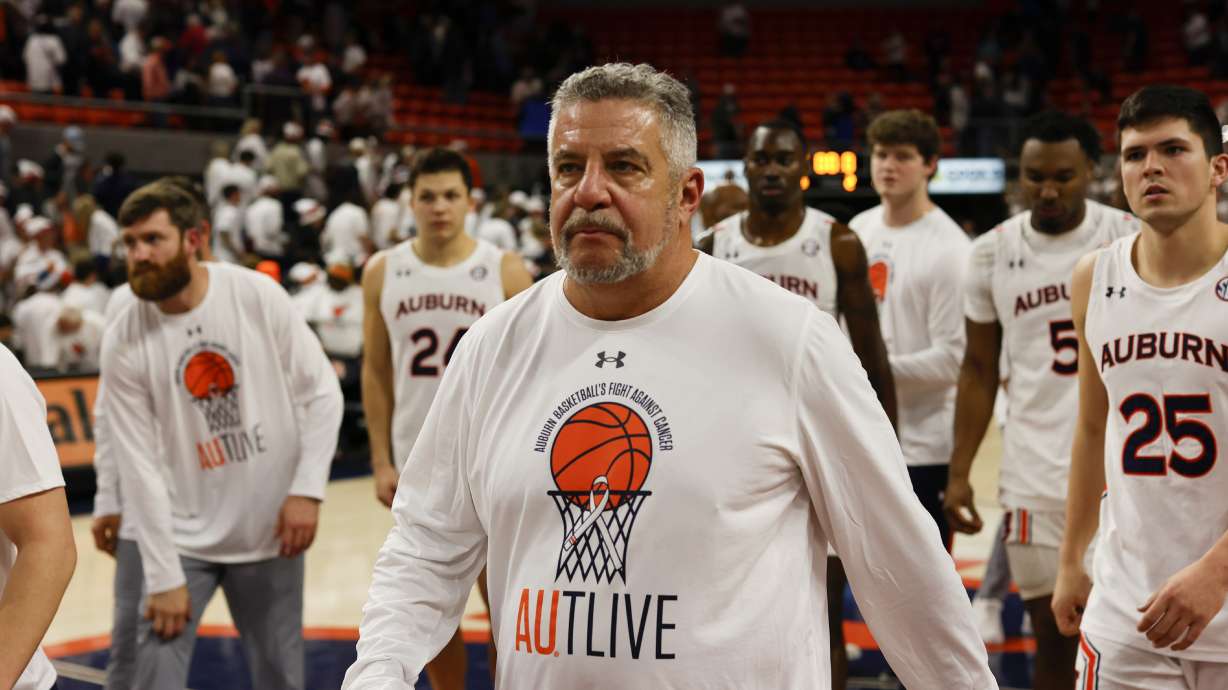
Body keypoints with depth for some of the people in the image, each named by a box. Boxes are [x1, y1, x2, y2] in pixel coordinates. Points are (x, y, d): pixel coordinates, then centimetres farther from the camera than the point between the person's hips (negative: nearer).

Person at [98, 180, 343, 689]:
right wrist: (164, 577, -12)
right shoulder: (123, 341, -11)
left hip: (270, 531, 1)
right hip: (183, 537, 0)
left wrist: (308, 489, -11)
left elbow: (322, 393, -3)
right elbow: (139, 467, -10)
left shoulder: (258, 296, -10)